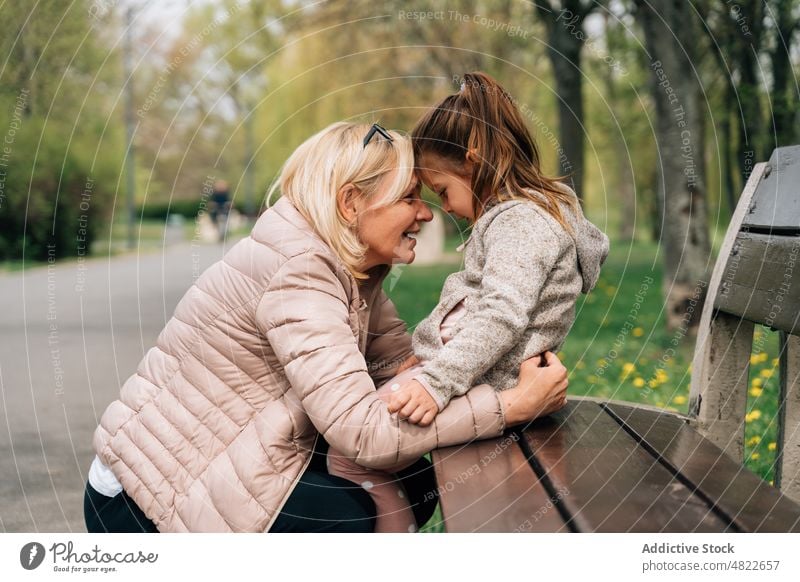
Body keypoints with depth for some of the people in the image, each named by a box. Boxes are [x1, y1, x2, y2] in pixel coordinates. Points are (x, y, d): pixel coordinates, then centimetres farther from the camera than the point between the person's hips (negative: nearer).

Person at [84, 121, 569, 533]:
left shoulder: (351, 267, 3)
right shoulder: (296, 273, -26)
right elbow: (366, 432, -32)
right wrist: (516, 406, -28)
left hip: (227, 470, 9)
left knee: (414, 484, 1)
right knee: (355, 516, -22)